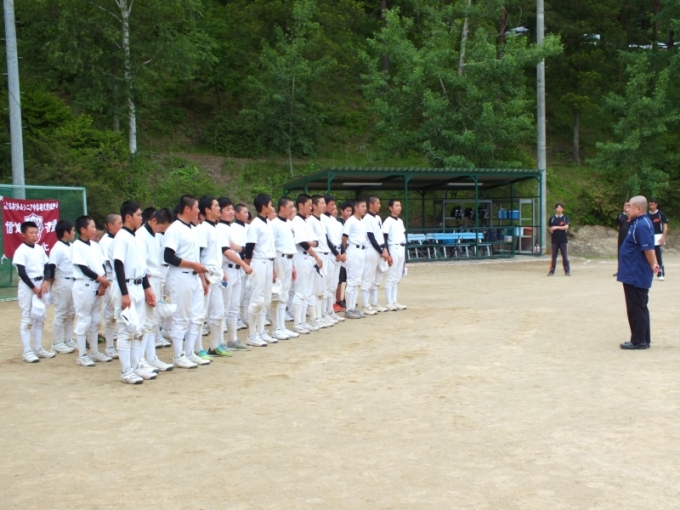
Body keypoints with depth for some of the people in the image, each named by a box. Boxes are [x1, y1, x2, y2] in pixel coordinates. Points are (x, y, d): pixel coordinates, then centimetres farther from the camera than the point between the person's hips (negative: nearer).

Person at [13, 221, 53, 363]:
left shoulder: (40, 249, 9)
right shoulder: (21, 251, -11)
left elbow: (47, 267, 10)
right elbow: (22, 273, -16)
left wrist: (45, 282, -7)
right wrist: (34, 288, -15)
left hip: (40, 285, 7)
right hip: (27, 286, -7)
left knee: (40, 317, 10)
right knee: (27, 318, -4)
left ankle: (38, 348, 19)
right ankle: (27, 351, -1)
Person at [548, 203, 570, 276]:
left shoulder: (565, 218, 2)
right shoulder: (552, 218, 8)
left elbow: (566, 227, -12)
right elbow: (550, 228, 14)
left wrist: (557, 227, -22)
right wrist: (551, 230, -7)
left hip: (563, 240, -2)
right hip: (554, 239, 2)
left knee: (565, 256, 0)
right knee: (553, 256, 5)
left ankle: (567, 271, 5)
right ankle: (552, 271, 9)